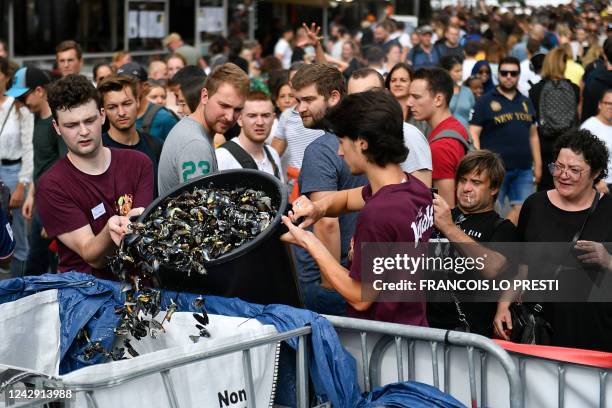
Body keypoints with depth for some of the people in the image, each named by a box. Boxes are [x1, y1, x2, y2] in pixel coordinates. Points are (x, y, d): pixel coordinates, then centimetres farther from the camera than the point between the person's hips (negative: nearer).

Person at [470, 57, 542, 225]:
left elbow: (533, 135, 21)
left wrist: (538, 164, 16)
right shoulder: (486, 102, -1)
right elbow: (473, 134, -7)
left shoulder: (526, 103, 16)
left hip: (524, 169, 5)